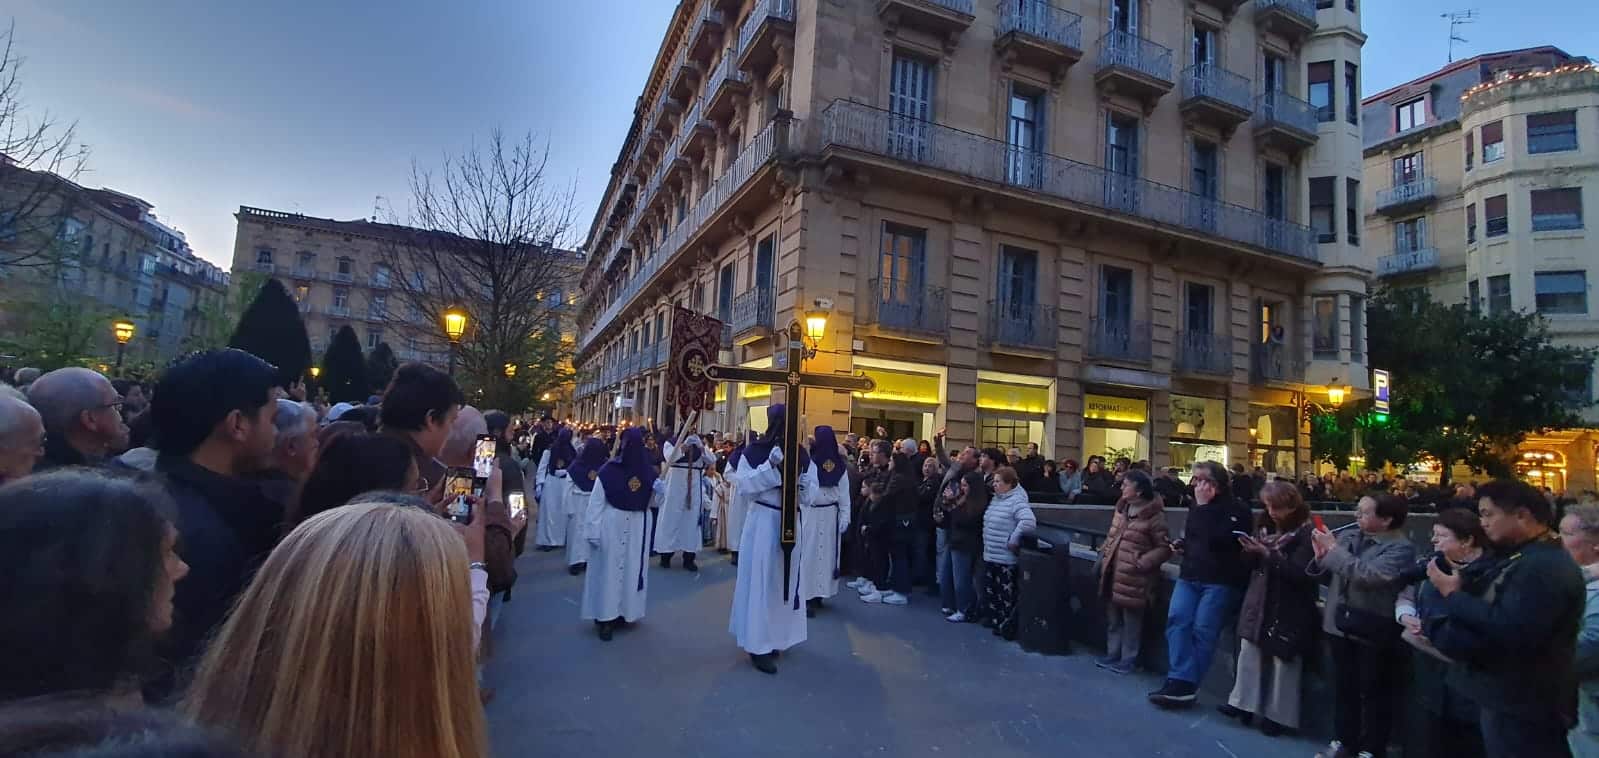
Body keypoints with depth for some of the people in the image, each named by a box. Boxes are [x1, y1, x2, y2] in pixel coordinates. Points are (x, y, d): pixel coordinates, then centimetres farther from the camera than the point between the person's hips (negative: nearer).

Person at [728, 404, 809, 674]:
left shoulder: (801, 455, 3)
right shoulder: (755, 451, -6)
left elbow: (810, 496, 3)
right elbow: (744, 484, -13)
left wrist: (803, 484, -19)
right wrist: (770, 466, -22)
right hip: (762, 522, -4)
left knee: (785, 580, 12)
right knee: (760, 581, -2)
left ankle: (775, 636, 28)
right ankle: (759, 644, 6)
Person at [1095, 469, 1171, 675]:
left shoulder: (1154, 516, -14)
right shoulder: (1122, 508, 10)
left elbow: (1164, 548, -11)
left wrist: (1141, 563, -18)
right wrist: (1104, 553, 11)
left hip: (1133, 578, -7)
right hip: (1113, 573, 8)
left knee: (1131, 621, 5)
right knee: (1113, 619, 17)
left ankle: (1128, 660, 19)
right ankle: (1112, 654, 30)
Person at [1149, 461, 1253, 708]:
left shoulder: (1237, 509, -4)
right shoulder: (1196, 507, 16)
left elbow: (1217, 538, -20)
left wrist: (1204, 506, -17)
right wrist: (1182, 545, 10)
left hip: (1221, 580, -6)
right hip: (1190, 575, 6)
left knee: (1202, 629, -10)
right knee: (1177, 619, -10)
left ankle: (1185, 684, -4)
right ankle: (1180, 680, -11)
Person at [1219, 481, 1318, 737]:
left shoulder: (1306, 533, -12)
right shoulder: (1267, 527, 8)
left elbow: (1299, 574, -20)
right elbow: (1255, 564, 13)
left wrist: (1267, 554, -25)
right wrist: (1251, 550, -9)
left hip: (1288, 608, -6)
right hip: (1259, 600, 6)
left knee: (1282, 659, 4)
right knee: (1249, 650, 5)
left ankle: (1279, 714, 16)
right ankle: (1243, 703, 14)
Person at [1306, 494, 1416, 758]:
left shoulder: (1401, 548, -12)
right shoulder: (1348, 536, 3)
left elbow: (1368, 575, -28)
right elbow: (1329, 578, 7)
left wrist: (1334, 550, -22)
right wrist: (1321, 557, -10)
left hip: (1373, 630, -5)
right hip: (1341, 624, 5)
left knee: (1374, 692, 10)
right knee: (1343, 687, 17)